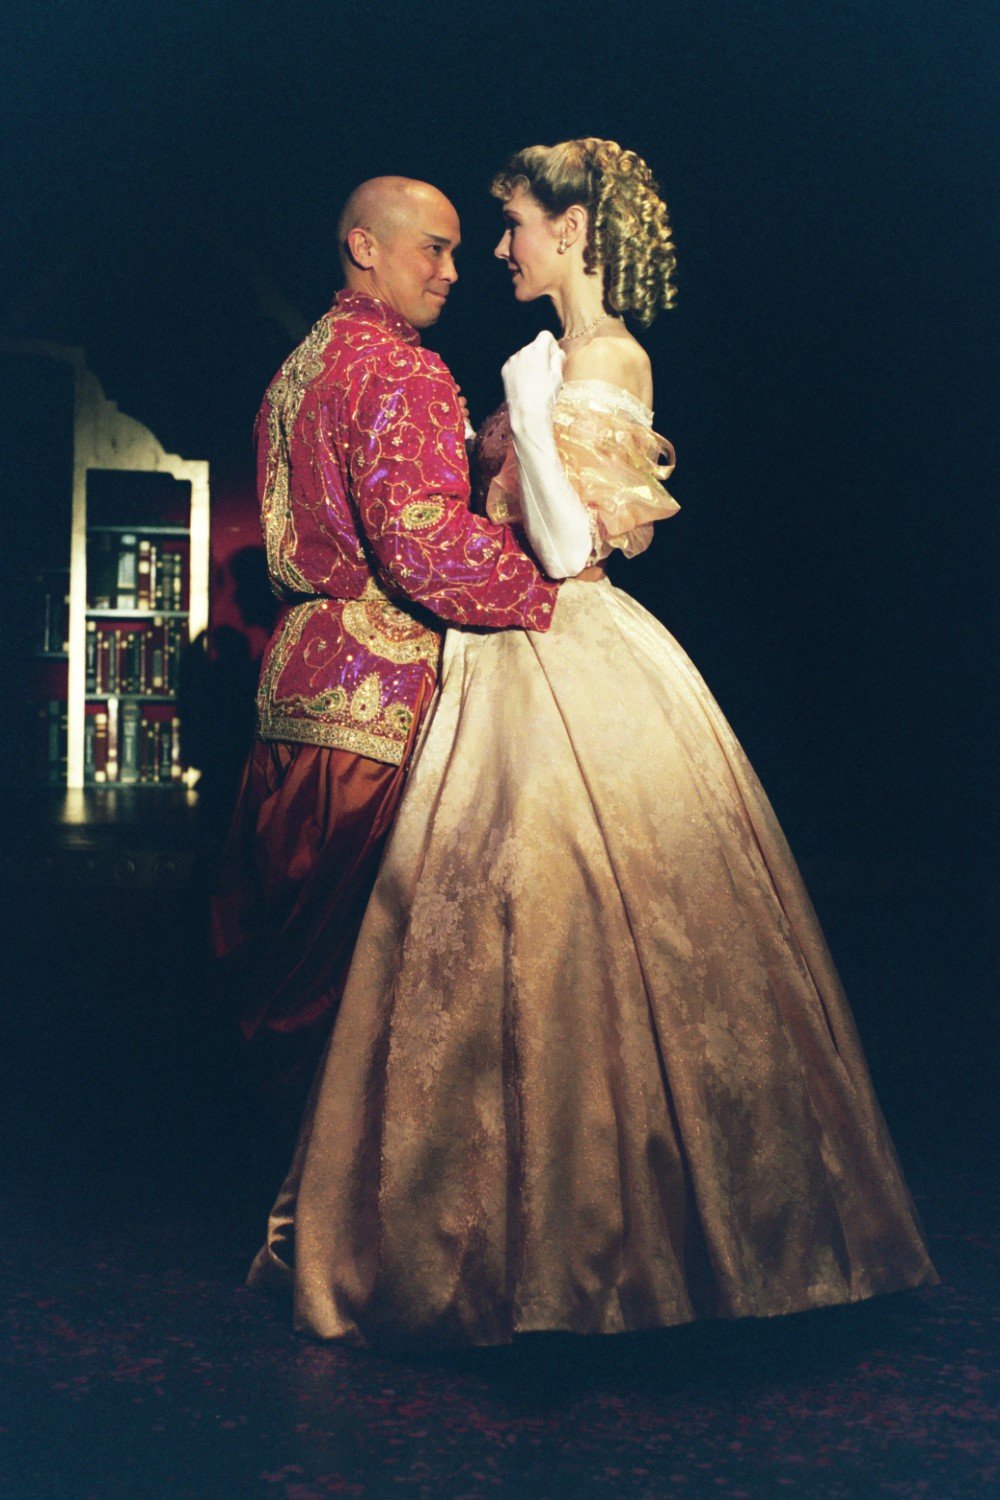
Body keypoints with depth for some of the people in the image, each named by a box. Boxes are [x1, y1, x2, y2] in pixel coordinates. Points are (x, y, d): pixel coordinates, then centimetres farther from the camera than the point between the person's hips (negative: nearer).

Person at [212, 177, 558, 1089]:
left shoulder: (301, 366, 20)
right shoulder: (400, 371, -12)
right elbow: (426, 541, -25)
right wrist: (545, 598, -14)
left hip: (297, 670, 10)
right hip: (376, 694, -10)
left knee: (278, 938, 14)